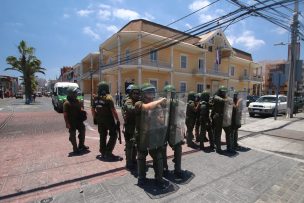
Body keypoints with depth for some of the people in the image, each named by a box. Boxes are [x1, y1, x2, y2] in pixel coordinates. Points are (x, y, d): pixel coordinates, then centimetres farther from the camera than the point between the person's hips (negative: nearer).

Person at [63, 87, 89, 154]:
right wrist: (67, 123, -21)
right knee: (73, 135, 5)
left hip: (79, 120, 8)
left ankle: (81, 145, 34)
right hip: (72, 122, -7)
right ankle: (75, 148, 19)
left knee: (82, 131, 16)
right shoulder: (67, 103, -14)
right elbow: (65, 114, -17)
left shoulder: (77, 101, 8)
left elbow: (80, 108, 20)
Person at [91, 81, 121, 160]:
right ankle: (108, 152, 2)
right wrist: (117, 120, -13)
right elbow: (113, 110, -19)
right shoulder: (108, 97, -16)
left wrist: (95, 118, 23)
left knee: (102, 136, 18)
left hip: (100, 120, 6)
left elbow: (92, 109, 11)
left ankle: (103, 152, 27)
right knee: (113, 135, 6)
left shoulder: (95, 98, 3)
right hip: (109, 120, -6)